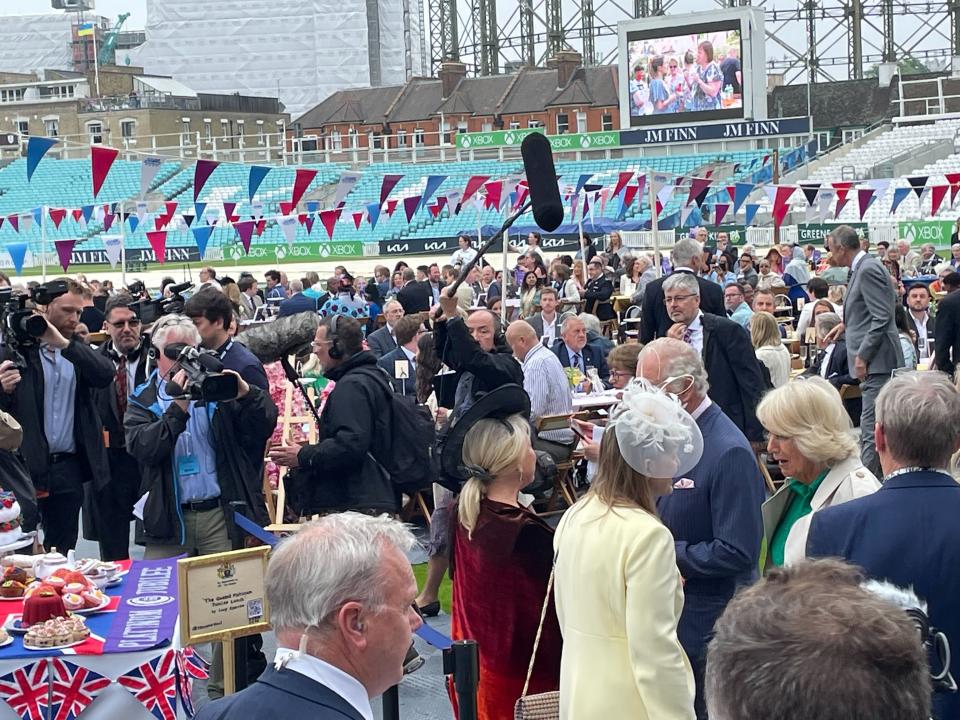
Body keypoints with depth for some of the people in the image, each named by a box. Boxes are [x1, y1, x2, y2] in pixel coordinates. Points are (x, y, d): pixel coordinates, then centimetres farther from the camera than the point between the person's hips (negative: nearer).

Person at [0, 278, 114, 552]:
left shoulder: (77, 349, 12)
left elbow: (105, 375, -8)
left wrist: (64, 344, -19)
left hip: (69, 468, 4)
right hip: (27, 466, -4)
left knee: (63, 550, 10)